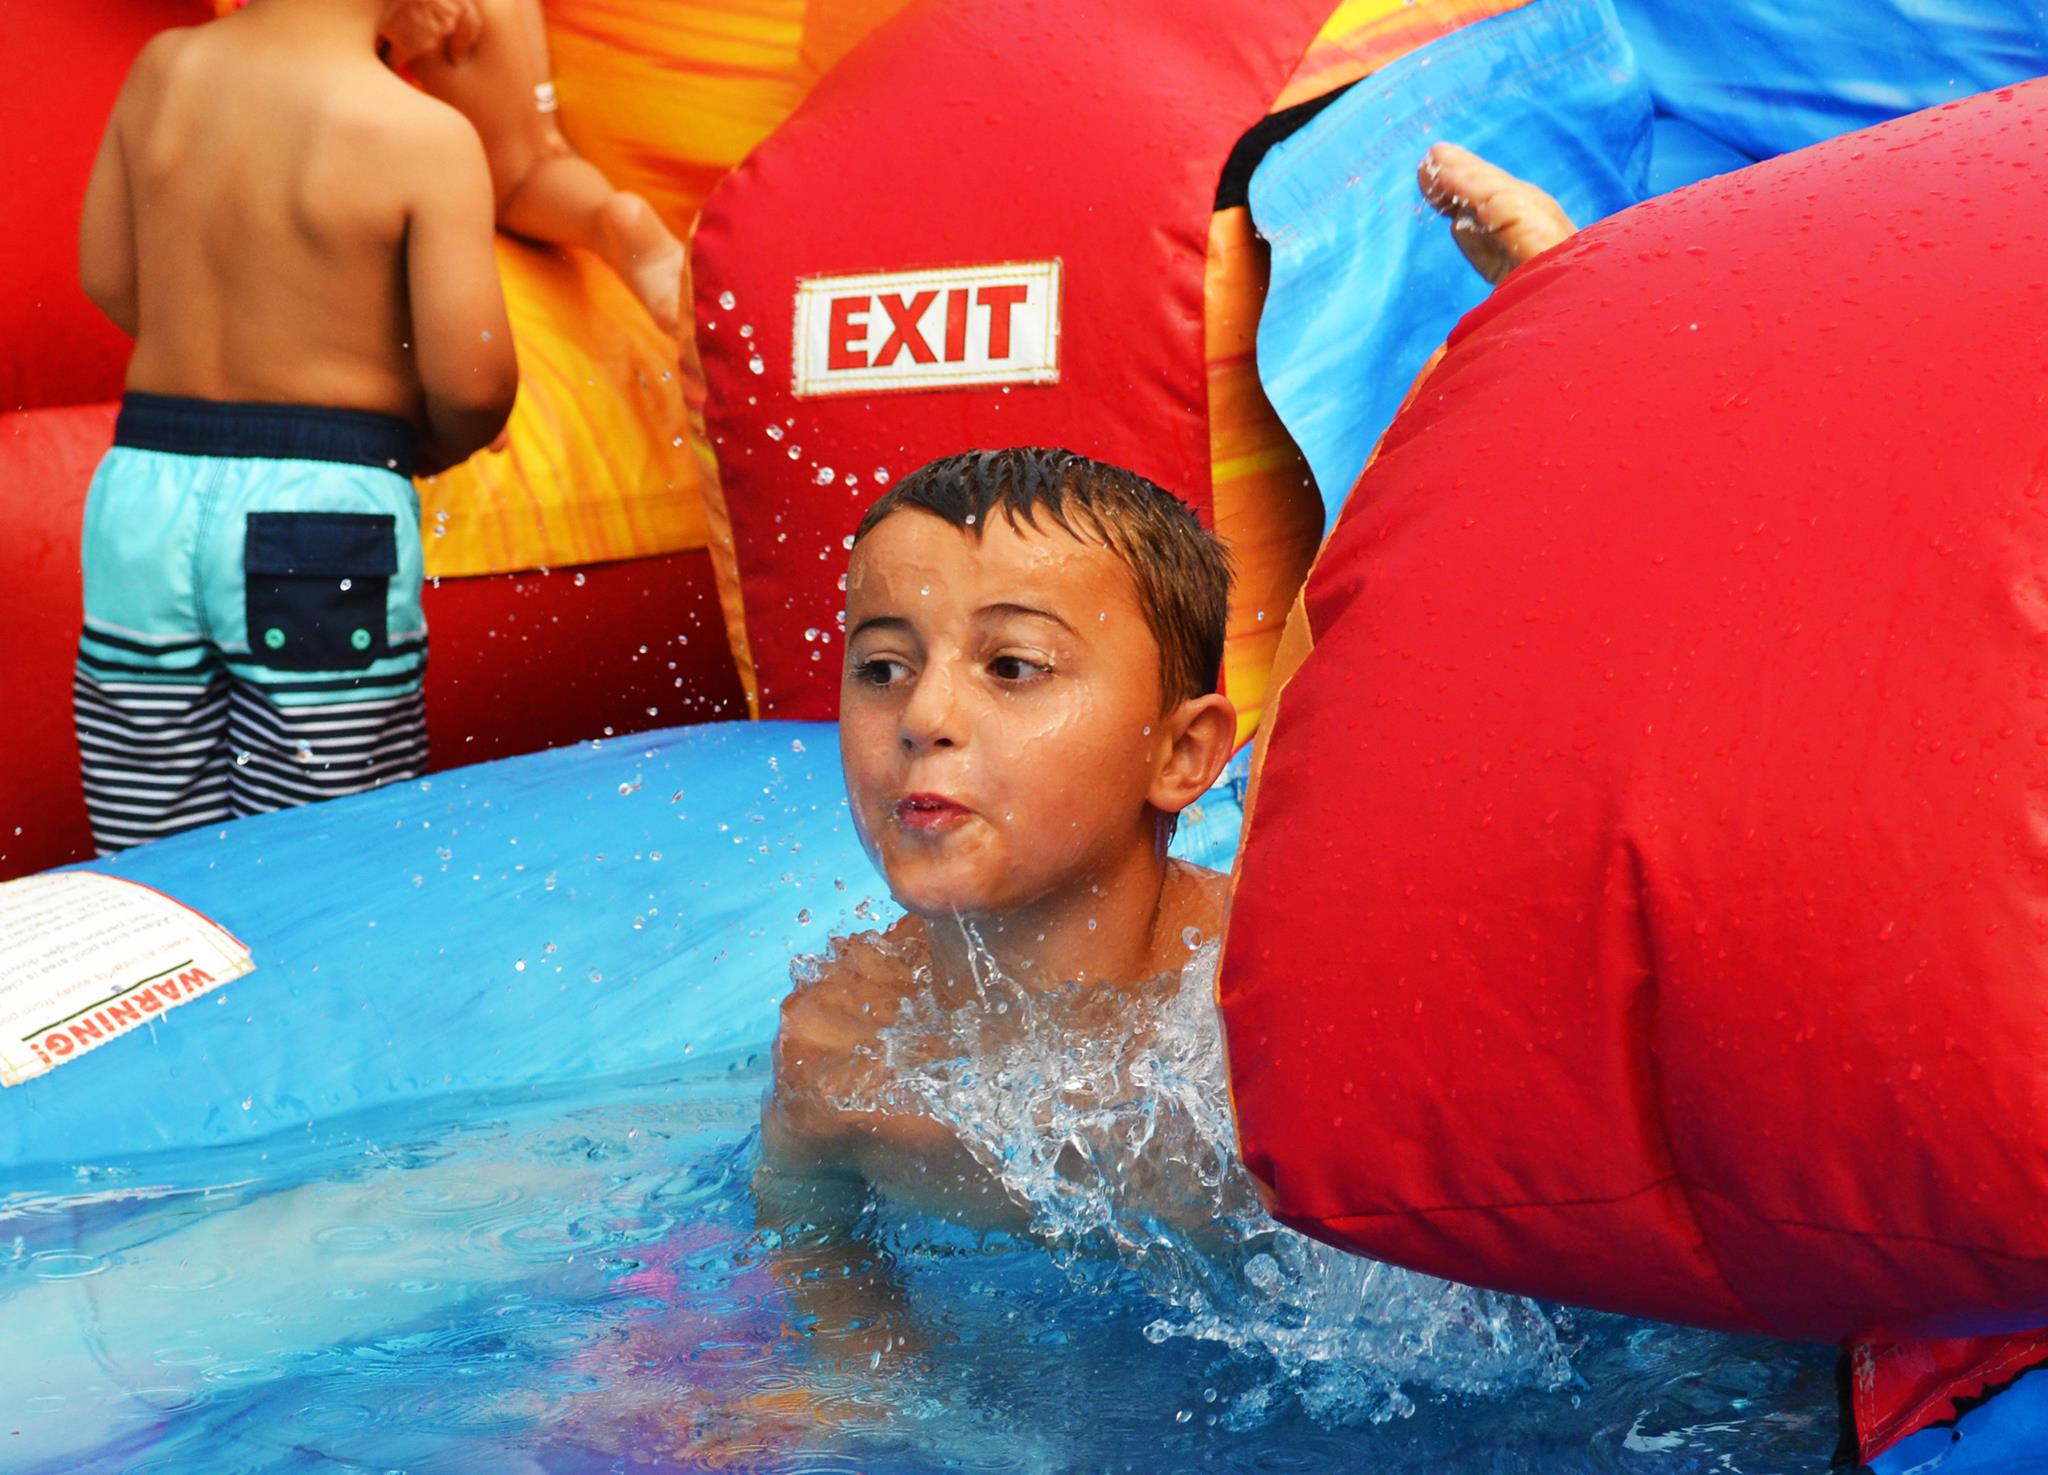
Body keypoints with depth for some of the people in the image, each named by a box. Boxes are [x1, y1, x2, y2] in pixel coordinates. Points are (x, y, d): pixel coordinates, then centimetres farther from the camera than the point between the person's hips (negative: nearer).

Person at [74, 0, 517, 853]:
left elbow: (106, 276, 15)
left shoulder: (162, 71, 5)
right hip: (324, 516, -5)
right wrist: (434, 448, 6)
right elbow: (473, 377, -15)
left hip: (143, 495, 5)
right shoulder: (426, 139, -11)